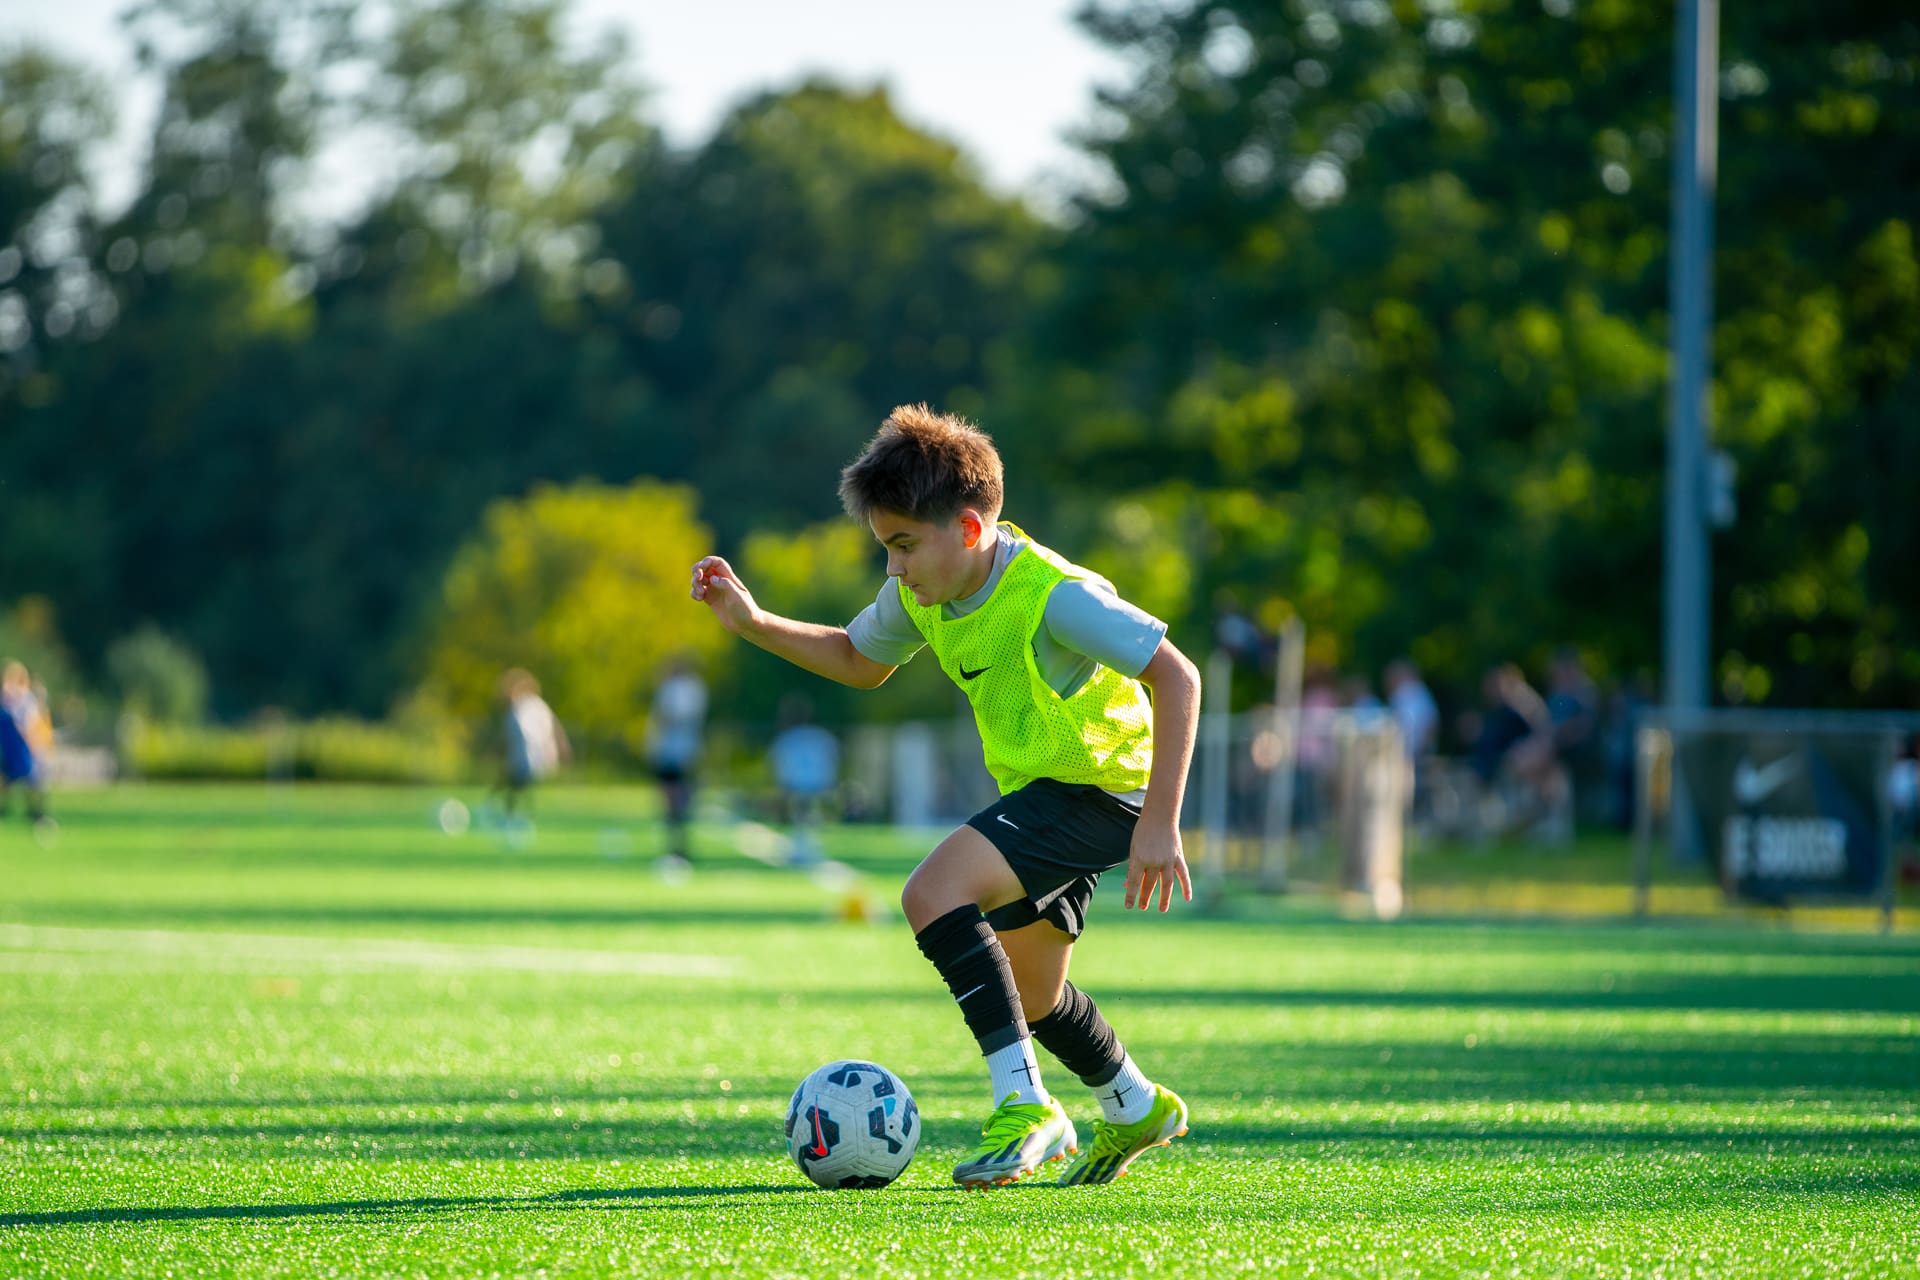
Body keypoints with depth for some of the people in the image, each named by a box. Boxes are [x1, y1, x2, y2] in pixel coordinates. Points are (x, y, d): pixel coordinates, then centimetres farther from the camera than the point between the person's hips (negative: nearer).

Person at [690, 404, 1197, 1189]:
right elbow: (858, 661, 16)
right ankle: (1136, 1110, 47)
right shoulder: (922, 594, -4)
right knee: (1027, 994, 21)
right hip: (1037, 791, 9)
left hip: (1105, 787, -9)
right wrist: (752, 624, 2)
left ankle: (1023, 1107, -25)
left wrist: (1160, 824, -32)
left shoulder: (1051, 595, -29)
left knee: (934, 892, -27)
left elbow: (1176, 677, -29)